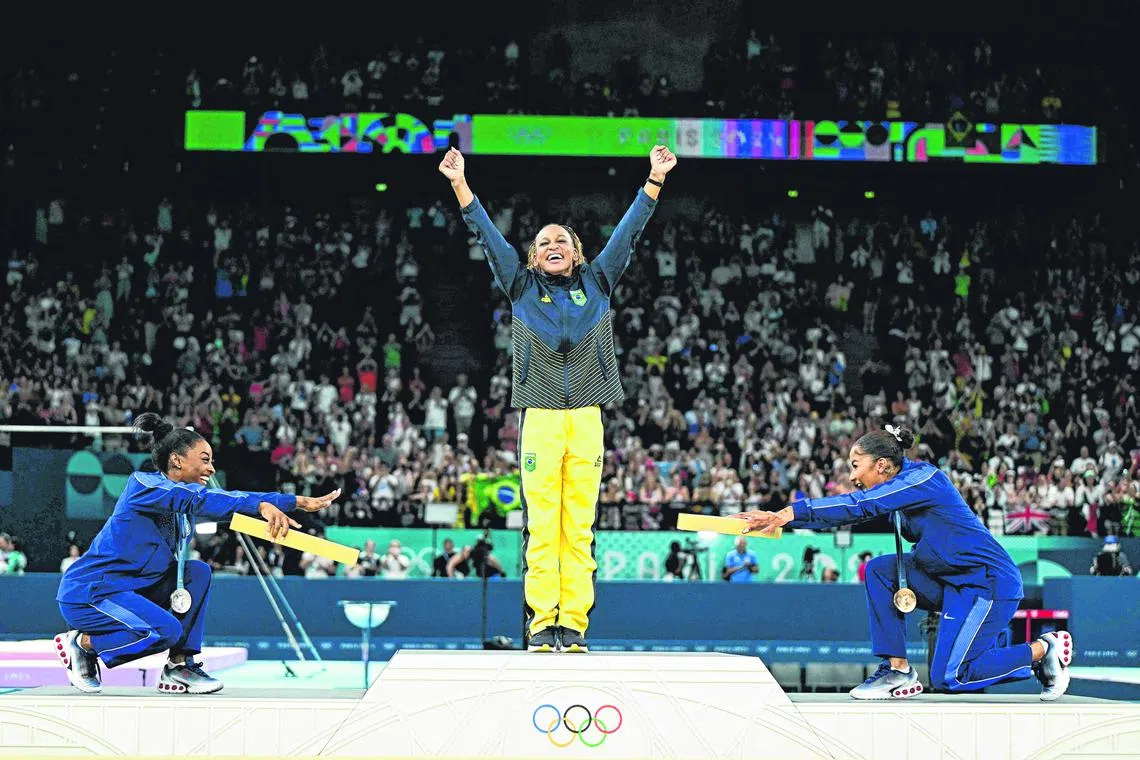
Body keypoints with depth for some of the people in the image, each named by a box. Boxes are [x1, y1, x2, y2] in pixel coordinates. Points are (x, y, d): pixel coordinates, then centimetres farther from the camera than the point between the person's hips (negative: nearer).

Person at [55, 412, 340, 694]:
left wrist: (301, 502, -3)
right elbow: (199, 500, -33)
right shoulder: (143, 483, -17)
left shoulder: (185, 496, 8)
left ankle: (179, 668, -3)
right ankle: (81, 643, -6)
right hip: (87, 592, -9)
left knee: (197, 572, -3)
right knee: (167, 630, -27)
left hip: (132, 588, 9)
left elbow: (229, 500, 5)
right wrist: (262, 506, -44)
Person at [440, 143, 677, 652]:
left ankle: (574, 625, 0)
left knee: (580, 525, -1)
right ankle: (541, 624, -3)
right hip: (539, 417, -1)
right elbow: (487, 235, 11)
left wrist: (655, 180, 10)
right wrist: (460, 183, 4)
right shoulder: (522, 286, 14)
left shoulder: (597, 283, 17)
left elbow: (628, 232, 15)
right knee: (541, 525, -5)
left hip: (587, 417, 1)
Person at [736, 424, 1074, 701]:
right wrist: (781, 517, -7)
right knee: (880, 570, -2)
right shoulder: (903, 484, 8)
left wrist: (792, 512, -34)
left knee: (948, 678, -11)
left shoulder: (923, 478, -18)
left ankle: (1043, 649, 4)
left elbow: (862, 505, -29)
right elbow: (854, 510, 4)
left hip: (989, 582, -9)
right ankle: (898, 670, -1)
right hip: (952, 580, 9)